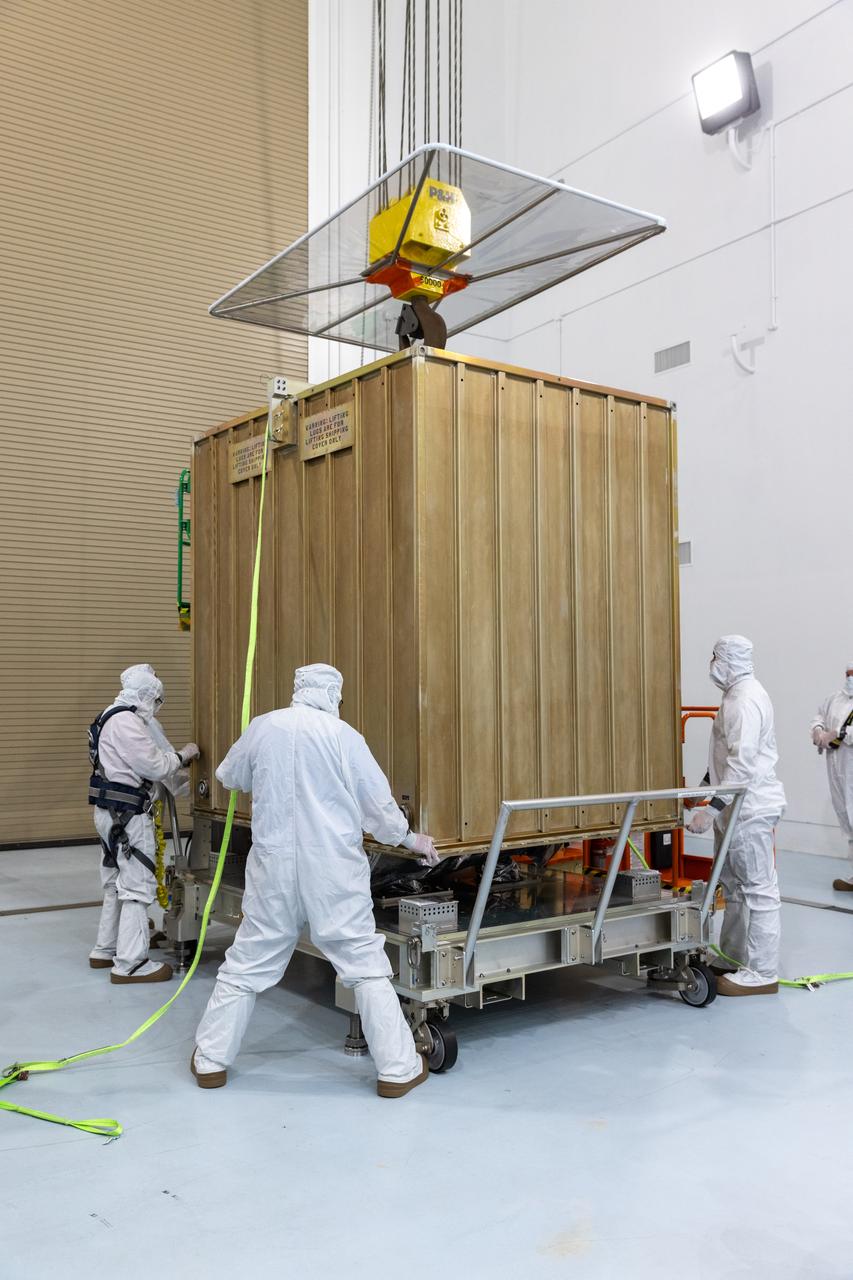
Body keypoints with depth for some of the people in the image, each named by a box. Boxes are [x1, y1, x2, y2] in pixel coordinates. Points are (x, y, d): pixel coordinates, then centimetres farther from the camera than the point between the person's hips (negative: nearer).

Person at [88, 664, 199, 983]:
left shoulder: (116, 718, 14)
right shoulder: (127, 722, -20)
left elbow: (146, 762, 17)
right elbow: (156, 766, -18)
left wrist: (180, 772, 18)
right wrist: (183, 755, -2)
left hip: (113, 813, 11)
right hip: (127, 815, -11)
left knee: (117, 883, 20)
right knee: (138, 887, -4)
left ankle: (105, 950, 30)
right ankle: (130, 964, 0)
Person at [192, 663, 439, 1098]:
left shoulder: (263, 728, 0)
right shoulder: (343, 736, -7)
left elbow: (228, 776, 19)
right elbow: (379, 804, 0)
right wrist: (410, 838, 18)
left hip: (274, 868, 2)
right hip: (334, 871, -2)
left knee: (247, 965, 14)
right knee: (366, 967, 6)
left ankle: (210, 1060, 24)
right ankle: (398, 1069, 11)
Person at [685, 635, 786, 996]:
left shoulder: (746, 700, -19)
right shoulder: (736, 694, 14)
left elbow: (742, 764, -26)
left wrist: (713, 808, -26)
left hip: (750, 809, -11)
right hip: (735, 808, 11)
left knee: (758, 890, -3)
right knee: (734, 886, 18)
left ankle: (761, 974, 4)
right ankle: (732, 959, 29)